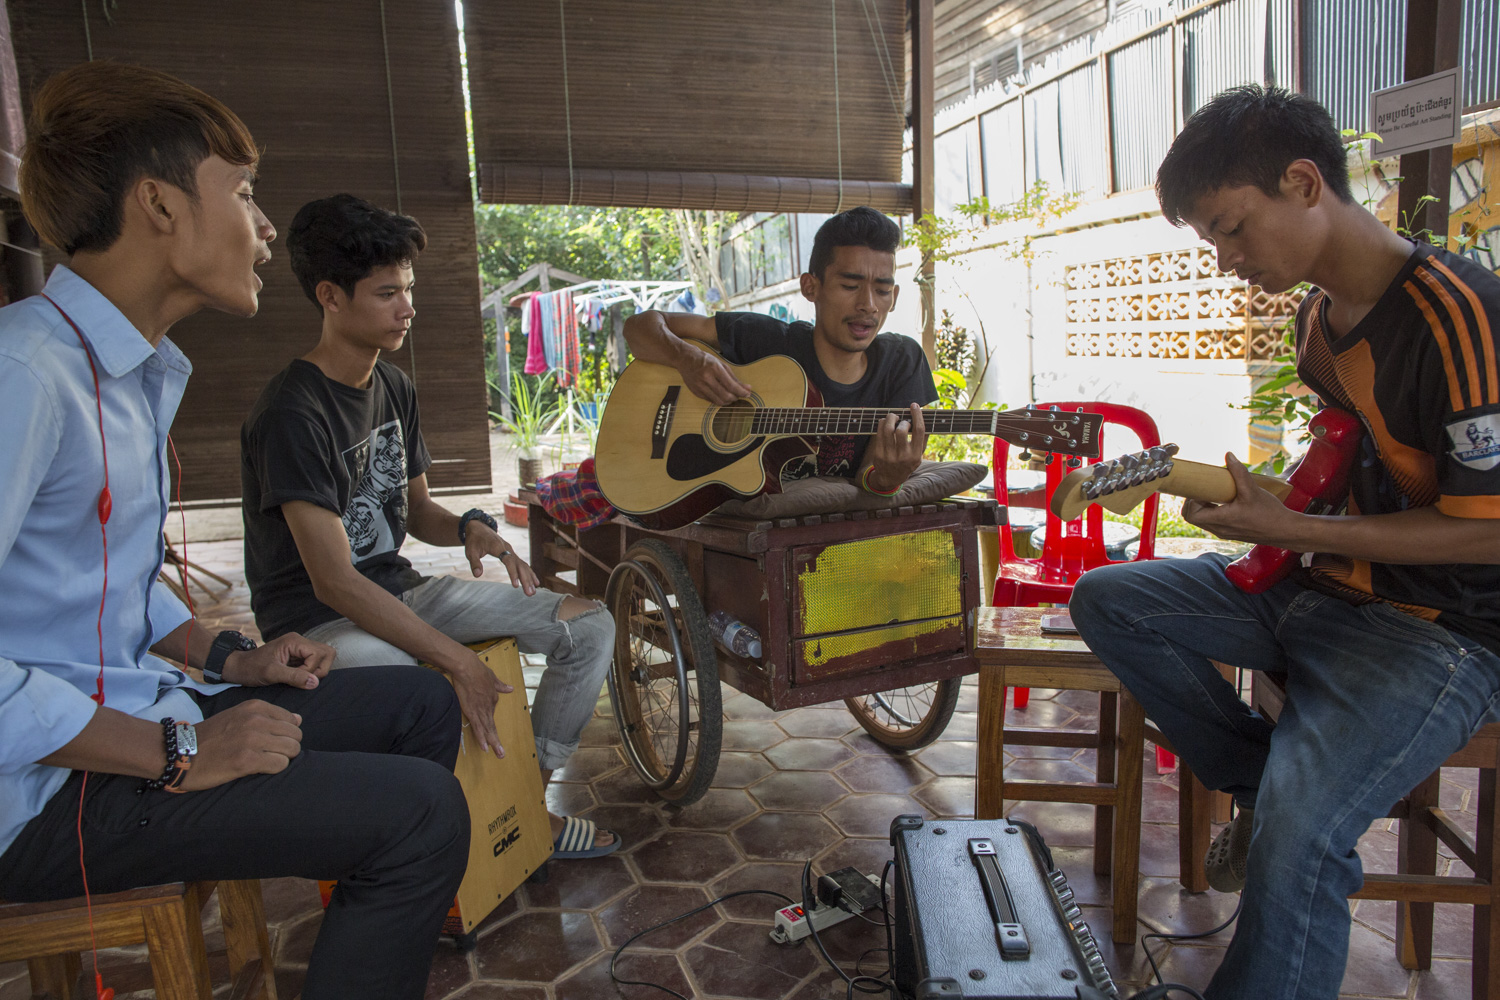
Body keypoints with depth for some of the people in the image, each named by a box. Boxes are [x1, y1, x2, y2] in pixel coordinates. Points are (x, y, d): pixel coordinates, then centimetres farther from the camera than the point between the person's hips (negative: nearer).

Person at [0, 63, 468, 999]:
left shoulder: (144, 373, 12)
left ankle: (395, 918, 29)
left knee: (421, 701, 13)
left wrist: (228, 658, 7)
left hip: (132, 715, 10)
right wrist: (177, 755, -24)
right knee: (418, 810, -20)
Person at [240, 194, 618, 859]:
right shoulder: (290, 416, -20)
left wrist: (470, 528, -8)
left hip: (398, 591, 8)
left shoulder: (395, 389, 7)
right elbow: (333, 581, -25)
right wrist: (457, 660, -29)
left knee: (589, 625, -1)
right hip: (318, 622, -8)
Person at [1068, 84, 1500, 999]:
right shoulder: (1318, 308, 6)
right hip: (1323, 585, 9)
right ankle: (1270, 788, 4)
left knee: (1295, 843, -29)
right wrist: (1275, 498, 4)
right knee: (1106, 599, -1)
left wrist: (1291, 531, -20)